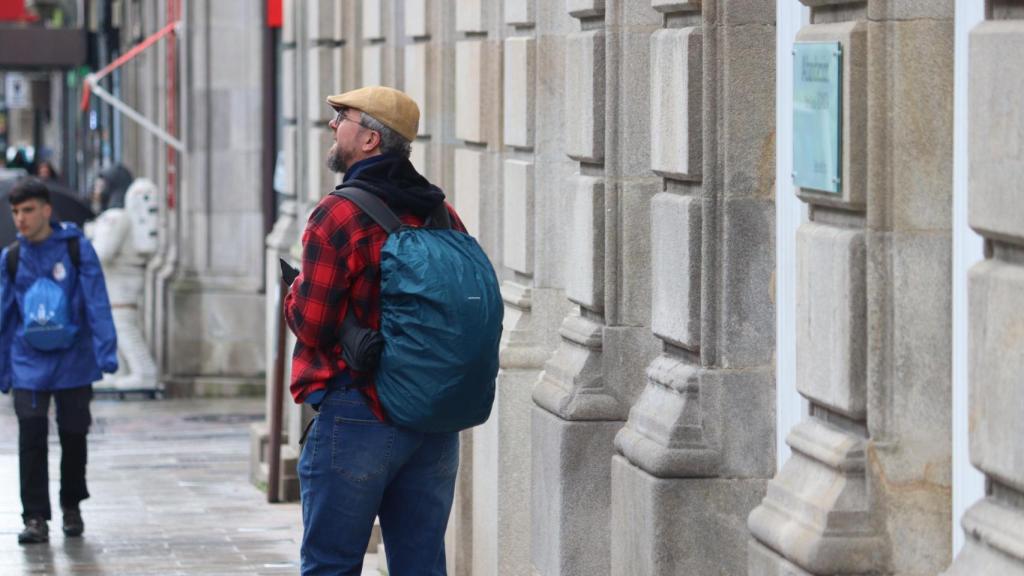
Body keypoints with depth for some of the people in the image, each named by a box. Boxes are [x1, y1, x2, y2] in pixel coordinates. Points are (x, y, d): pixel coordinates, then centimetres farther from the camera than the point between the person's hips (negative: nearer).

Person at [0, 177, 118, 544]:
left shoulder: (77, 249, -5)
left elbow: (97, 304, -7)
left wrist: (106, 352, -15)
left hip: (74, 363, -1)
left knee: (74, 438, 9)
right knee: (31, 441, -7)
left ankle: (72, 507, 29)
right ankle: (36, 518, -2)